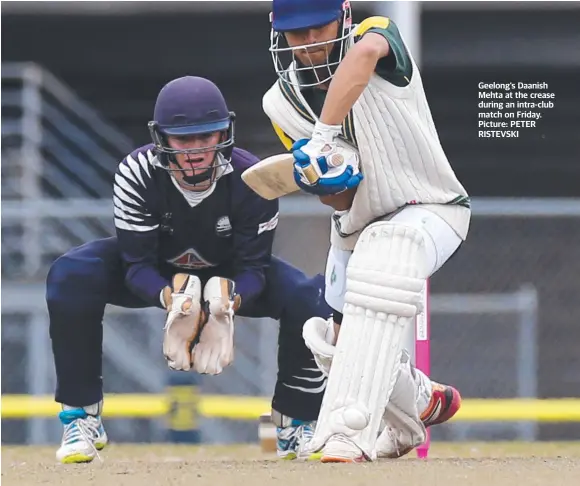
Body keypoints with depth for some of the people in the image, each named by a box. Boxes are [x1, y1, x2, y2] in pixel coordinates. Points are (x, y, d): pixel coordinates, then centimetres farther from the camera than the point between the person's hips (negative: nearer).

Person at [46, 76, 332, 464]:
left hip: (230, 278, 1)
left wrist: (231, 300, -48)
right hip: (160, 280, 0)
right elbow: (138, 265, -28)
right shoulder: (136, 173, -29)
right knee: (70, 276, -31)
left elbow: (253, 268, -24)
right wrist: (169, 297, -51)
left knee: (311, 298, -28)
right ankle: (81, 417, -19)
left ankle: (298, 422, -5)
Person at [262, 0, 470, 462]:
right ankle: (420, 402, 47)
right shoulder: (282, 103, -8)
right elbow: (339, 201, -4)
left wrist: (328, 130, -53)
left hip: (429, 209, -7)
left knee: (379, 265, -36)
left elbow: (365, 53, -50)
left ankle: (349, 432, -40)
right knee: (345, 348, 13)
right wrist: (325, 179, -27)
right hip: (357, 221, 7)